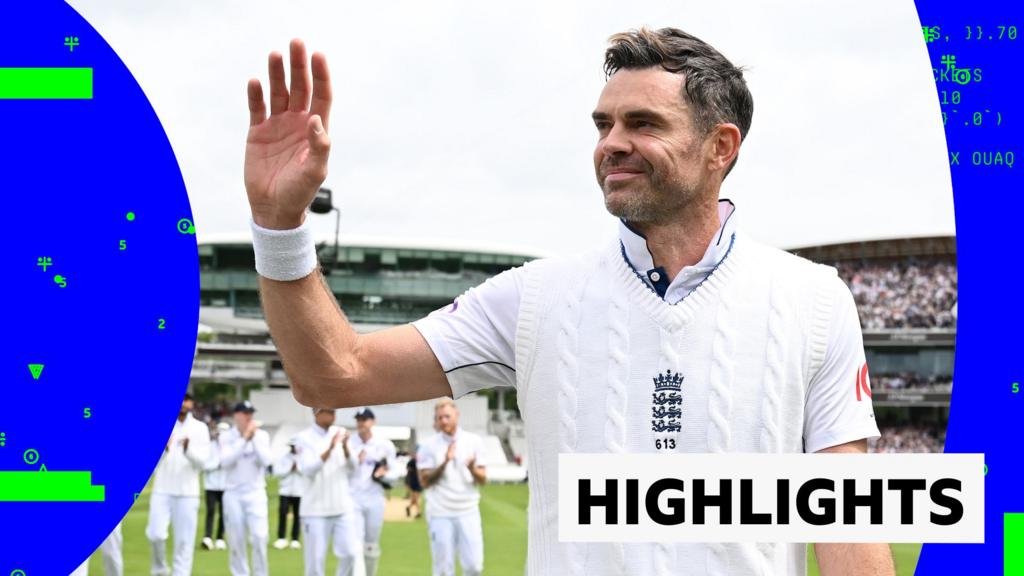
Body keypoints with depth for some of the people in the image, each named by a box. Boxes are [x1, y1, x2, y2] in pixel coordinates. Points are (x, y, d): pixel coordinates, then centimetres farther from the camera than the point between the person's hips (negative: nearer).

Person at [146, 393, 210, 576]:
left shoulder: (200, 428, 2)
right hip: (162, 491, 0)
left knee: (184, 541, -1)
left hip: (187, 493, 0)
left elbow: (202, 460, -7)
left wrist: (188, 450, -27)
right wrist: (163, 449, -25)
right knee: (155, 534, -11)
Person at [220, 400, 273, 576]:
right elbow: (226, 461, -15)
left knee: (259, 536, -12)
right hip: (233, 494, 0)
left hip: (255, 492, 0)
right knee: (236, 540, 2)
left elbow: (266, 461, -9)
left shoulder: (262, 435, 3)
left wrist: (254, 438, -14)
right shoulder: (227, 437, 1)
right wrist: (244, 438, -18)